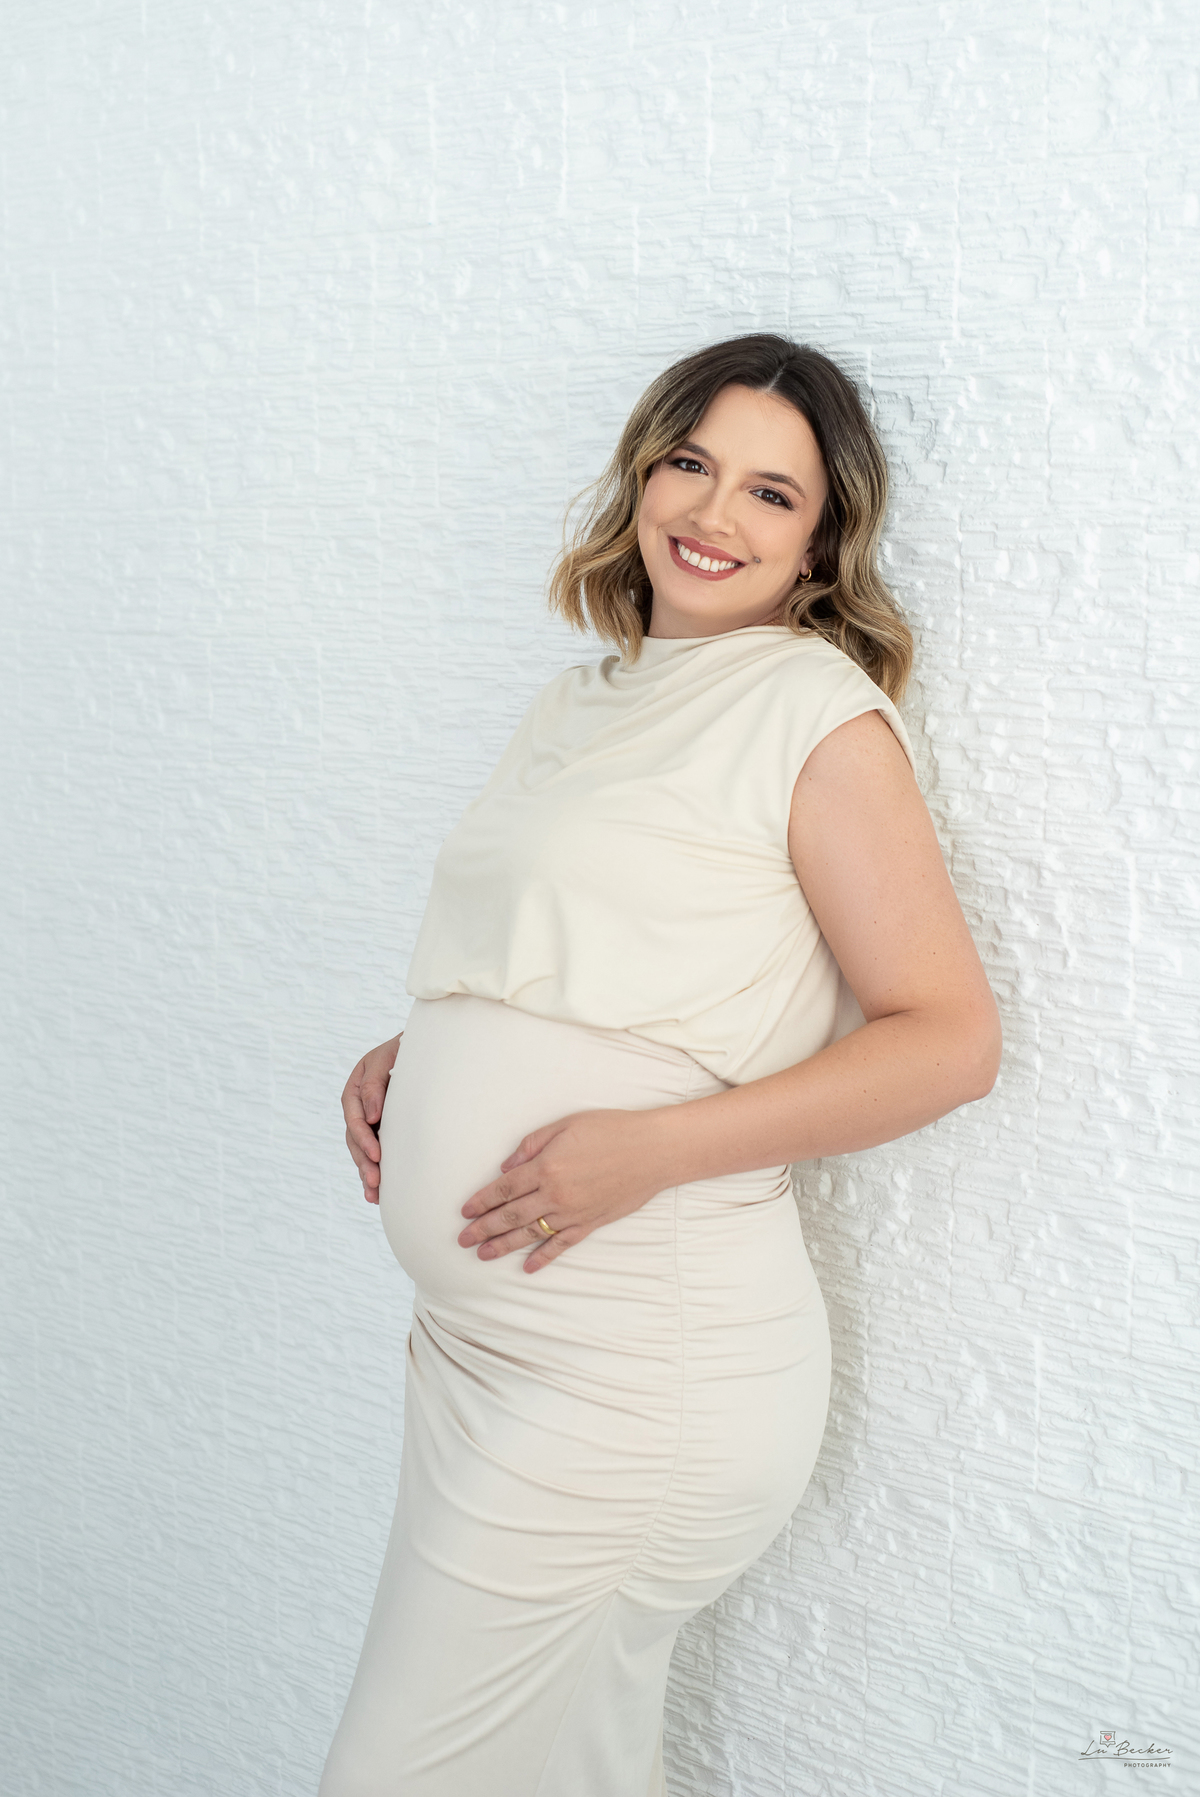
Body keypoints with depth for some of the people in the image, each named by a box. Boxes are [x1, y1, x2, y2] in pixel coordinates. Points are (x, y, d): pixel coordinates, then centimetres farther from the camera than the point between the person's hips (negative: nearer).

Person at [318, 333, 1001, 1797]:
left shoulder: (818, 712, -9)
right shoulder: (580, 705, 14)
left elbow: (952, 1037, -12)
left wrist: (657, 1144, -22)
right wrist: (406, 1057, 6)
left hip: (637, 1388, -7)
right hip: (482, 1341, 7)